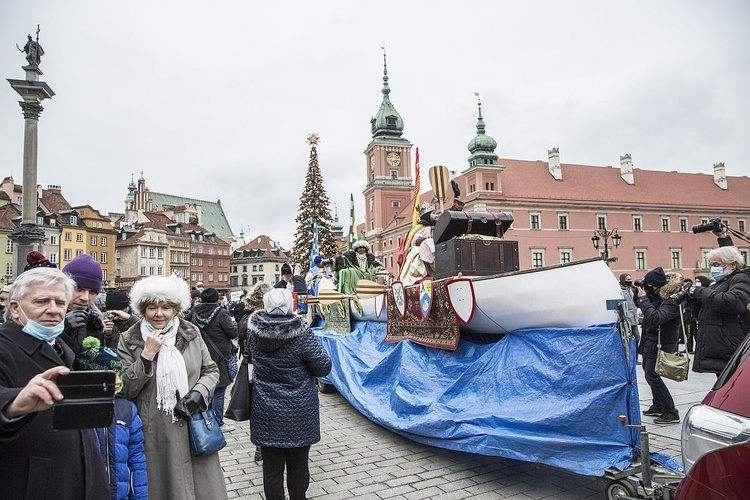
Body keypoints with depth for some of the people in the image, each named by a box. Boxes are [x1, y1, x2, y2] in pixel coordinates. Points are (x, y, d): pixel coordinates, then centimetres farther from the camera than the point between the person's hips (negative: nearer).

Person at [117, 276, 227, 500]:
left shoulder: (191, 333, 3)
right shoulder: (129, 341, -1)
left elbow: (211, 370, 9)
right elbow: (125, 390, -4)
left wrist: (198, 393, -10)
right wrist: (146, 356, -14)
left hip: (194, 429, 2)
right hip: (154, 437, -1)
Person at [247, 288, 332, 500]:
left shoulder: (254, 331, -9)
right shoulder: (302, 334, -21)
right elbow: (324, 367, -13)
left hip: (266, 414, 3)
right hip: (299, 415, -2)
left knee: (272, 466, 13)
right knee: (298, 465, 15)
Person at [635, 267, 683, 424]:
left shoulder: (671, 301, -22)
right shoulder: (658, 296, 6)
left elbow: (655, 318, -33)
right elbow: (638, 305, 18)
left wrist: (643, 299, -27)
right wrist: (638, 294, 1)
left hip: (660, 345, -10)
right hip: (651, 342, 10)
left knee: (652, 376, -7)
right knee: (650, 374, 19)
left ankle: (671, 413, 3)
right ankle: (658, 406, 33)